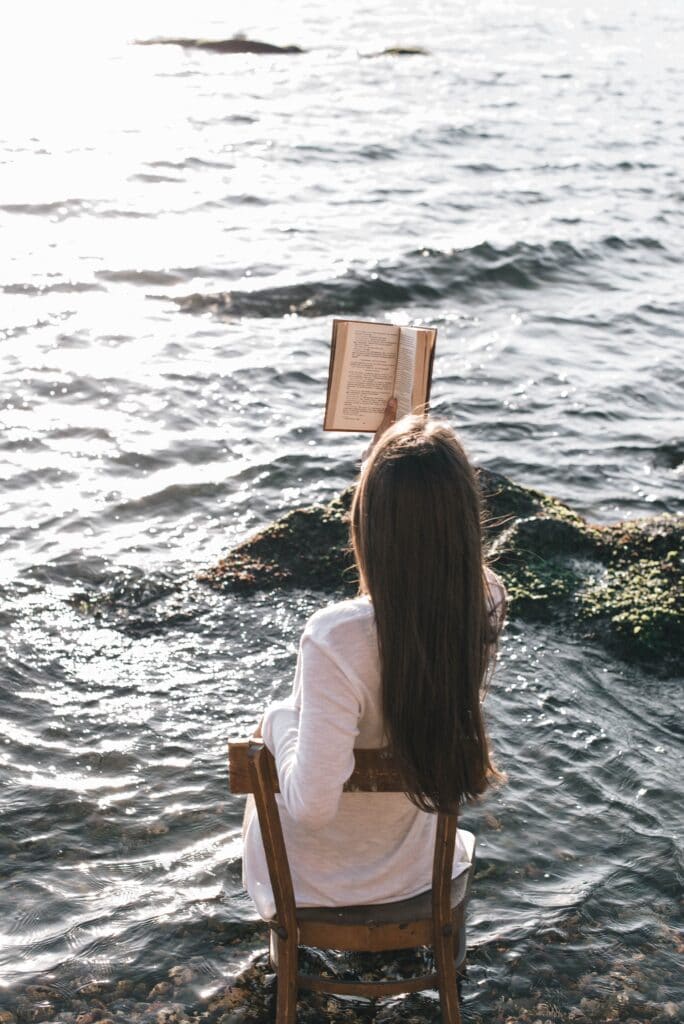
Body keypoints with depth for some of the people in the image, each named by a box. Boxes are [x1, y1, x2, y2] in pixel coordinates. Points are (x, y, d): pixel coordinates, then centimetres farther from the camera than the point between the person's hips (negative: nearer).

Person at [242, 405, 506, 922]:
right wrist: (394, 447, 8)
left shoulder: (335, 638, -39)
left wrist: (280, 715, -15)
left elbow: (311, 802, -33)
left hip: (315, 875, -3)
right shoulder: (488, 607, -22)